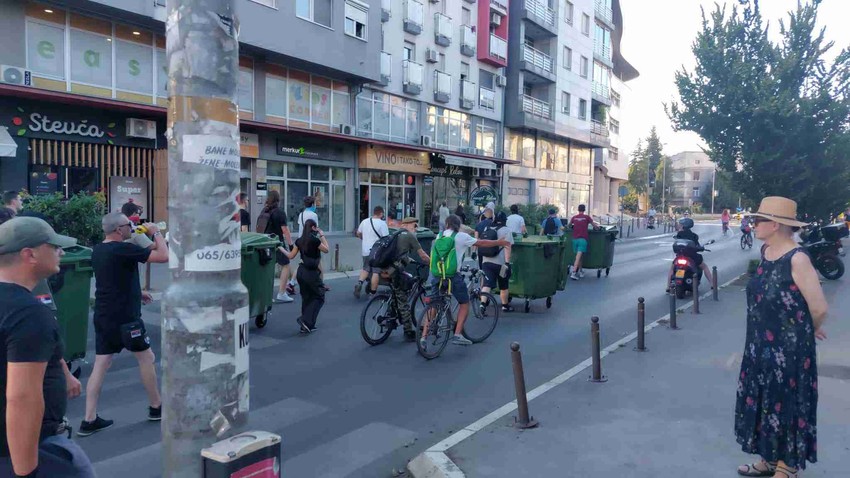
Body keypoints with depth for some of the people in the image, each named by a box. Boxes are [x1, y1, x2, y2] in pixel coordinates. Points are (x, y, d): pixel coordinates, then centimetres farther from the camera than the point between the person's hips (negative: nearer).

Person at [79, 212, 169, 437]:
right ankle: (156, 408, 21)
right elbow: (164, 256, -21)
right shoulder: (124, 249, -19)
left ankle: (89, 420, 11)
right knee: (147, 358, 9)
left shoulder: (98, 250, 9)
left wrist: (136, 293, 25)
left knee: (101, 364, 9)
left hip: (103, 316, 8)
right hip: (124, 317, -8)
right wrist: (156, 232, -7)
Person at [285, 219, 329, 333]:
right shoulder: (314, 240, -14)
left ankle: (306, 326, 19)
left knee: (306, 298, 16)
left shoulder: (299, 241, 5)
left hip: (301, 271, 7)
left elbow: (291, 256, 11)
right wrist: (322, 236, 7)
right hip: (311, 272, -7)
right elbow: (326, 250, 0)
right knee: (319, 297, 4)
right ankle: (306, 320, -9)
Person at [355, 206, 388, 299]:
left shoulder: (364, 221, 6)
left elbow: (358, 233, 17)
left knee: (366, 269, 20)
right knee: (376, 272, 1)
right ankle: (372, 293, 2)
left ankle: (359, 283, -3)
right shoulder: (382, 223, -12)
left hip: (365, 251, 6)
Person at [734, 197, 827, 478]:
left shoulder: (797, 259, -22)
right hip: (761, 346, 8)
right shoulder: (766, 252, 3)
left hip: (789, 349, -8)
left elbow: (820, 309, -18)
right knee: (764, 403, 19)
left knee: (787, 407, 8)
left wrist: (808, 331, 1)